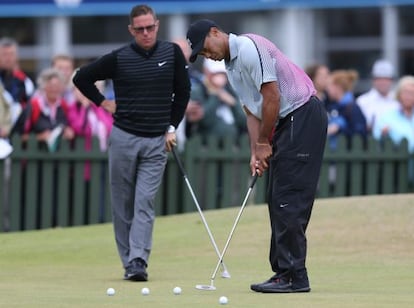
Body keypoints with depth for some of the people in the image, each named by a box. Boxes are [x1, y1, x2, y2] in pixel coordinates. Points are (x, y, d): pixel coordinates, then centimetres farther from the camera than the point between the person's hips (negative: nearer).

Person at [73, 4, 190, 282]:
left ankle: (138, 261, -15)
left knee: (145, 202, -9)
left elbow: (183, 92, 11)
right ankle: (128, 262, 9)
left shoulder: (172, 53, 1)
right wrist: (102, 102, 1)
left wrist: (172, 127, 7)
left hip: (157, 142, 0)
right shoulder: (119, 58, -3)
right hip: (123, 137, 0)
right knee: (123, 203, 3)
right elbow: (82, 77, 7)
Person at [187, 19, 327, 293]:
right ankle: (283, 271, 12)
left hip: (303, 115, -10)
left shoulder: (249, 48, -15)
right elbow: (252, 111, 18)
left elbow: (271, 97, -18)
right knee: (279, 200, 10)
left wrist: (264, 143, -8)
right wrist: (256, 152, 7)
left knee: (289, 199, -11)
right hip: (287, 122, 10)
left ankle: (294, 277, -11)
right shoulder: (231, 66, 17)